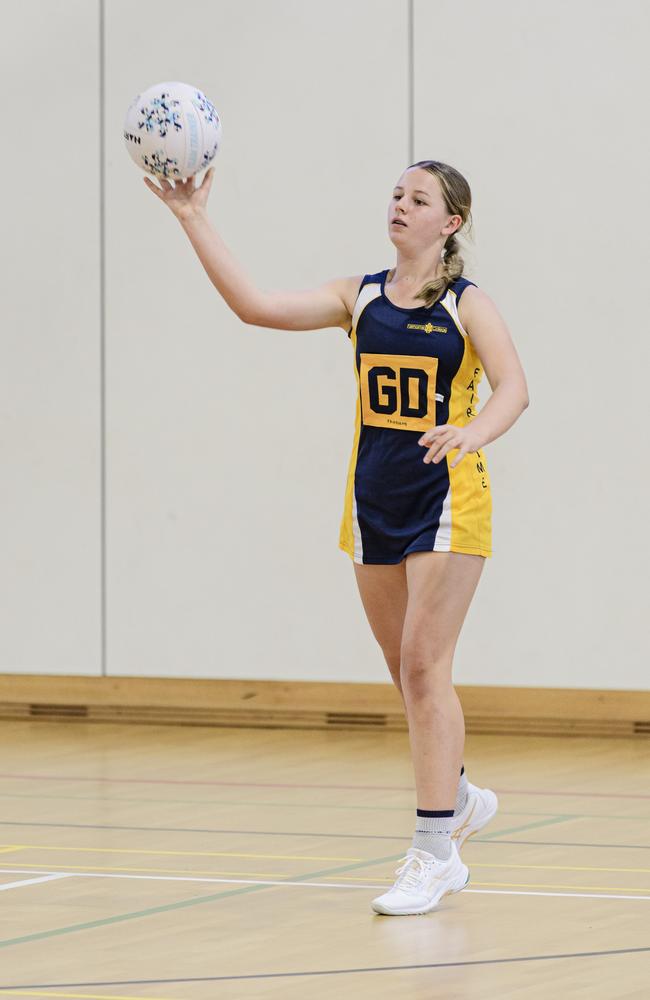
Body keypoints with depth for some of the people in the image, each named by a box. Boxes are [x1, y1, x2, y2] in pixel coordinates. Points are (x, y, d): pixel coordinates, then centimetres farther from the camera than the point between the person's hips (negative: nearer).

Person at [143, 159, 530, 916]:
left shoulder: (467, 306, -4)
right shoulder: (360, 297, 6)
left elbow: (513, 387, -17)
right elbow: (255, 306, -4)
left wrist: (474, 432, -39)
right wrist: (194, 221, -12)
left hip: (447, 502, -5)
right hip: (374, 503, 5)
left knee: (424, 668, -11)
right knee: (407, 675, 13)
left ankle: (434, 855, -10)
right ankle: (459, 800, 36)